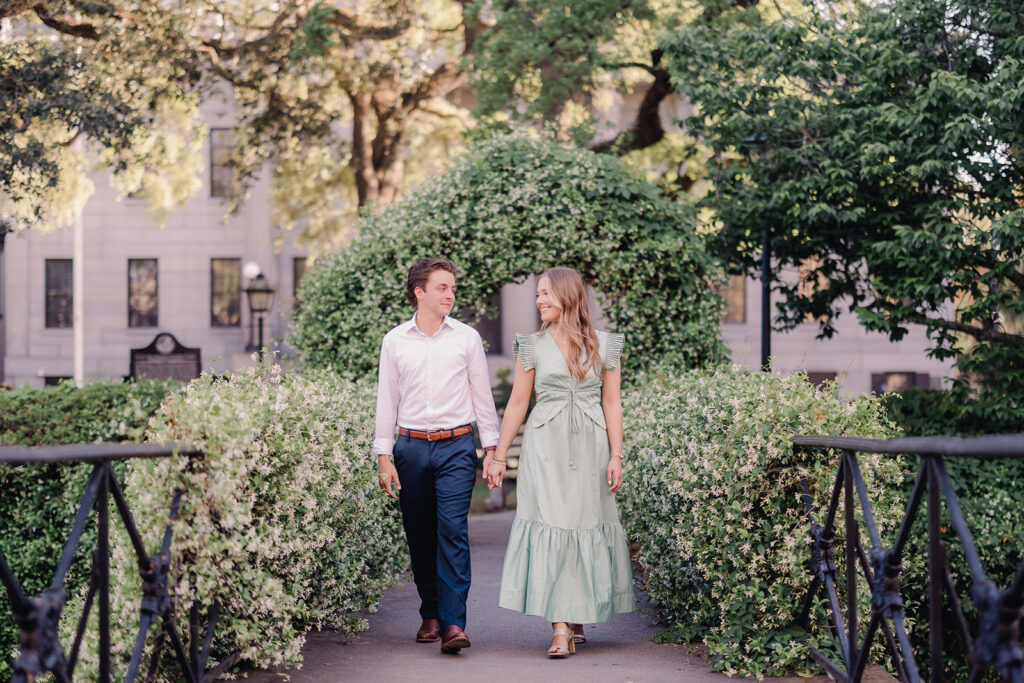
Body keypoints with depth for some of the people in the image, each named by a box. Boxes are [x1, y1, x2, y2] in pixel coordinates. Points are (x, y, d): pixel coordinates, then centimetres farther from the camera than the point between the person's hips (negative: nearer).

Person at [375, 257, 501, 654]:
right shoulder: (395, 341, 7)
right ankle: (430, 614, 20)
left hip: (456, 446, -2)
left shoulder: (466, 338, 6)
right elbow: (386, 401, 10)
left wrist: (492, 449, 6)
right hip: (411, 446, 2)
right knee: (419, 536, 6)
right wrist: (384, 458, 5)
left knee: (452, 530, -13)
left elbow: (482, 396, 10)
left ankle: (453, 622, -16)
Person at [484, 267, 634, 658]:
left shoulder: (604, 345, 5)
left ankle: (578, 618, 19)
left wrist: (616, 456, 0)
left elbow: (611, 403, 6)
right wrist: (498, 456, 5)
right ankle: (561, 629, -11)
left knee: (587, 523, 3)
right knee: (550, 524, -9)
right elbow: (517, 404, 8)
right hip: (546, 445, -1)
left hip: (590, 447, 1)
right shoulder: (532, 346, 5)